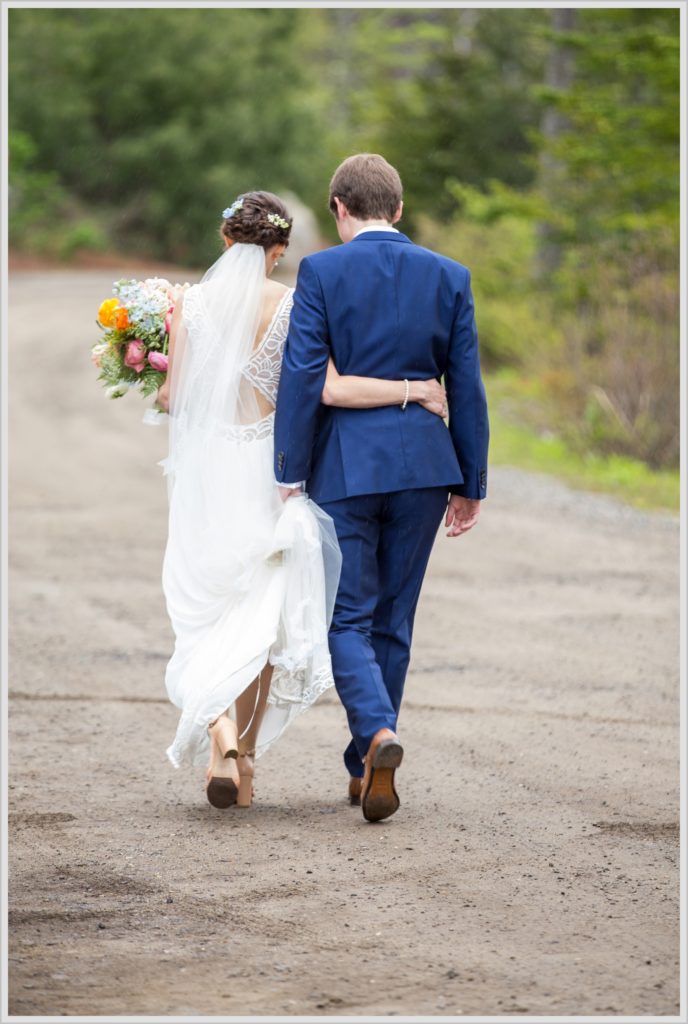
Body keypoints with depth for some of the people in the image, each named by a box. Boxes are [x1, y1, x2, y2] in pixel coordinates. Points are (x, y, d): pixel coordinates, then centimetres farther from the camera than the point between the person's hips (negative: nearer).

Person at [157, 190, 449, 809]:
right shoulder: (294, 307, -7)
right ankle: (244, 753, 14)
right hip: (268, 471, -1)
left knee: (209, 607, 8)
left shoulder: (193, 304, -2)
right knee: (264, 611, 13)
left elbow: (173, 395, -1)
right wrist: (415, 389, -10)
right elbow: (328, 388, -18)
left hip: (206, 466, 1)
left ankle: (220, 728, -17)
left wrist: (162, 389, 23)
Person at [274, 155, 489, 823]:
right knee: (393, 619, 13)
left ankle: (377, 737, -21)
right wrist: (471, 483, 12)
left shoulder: (322, 272, -5)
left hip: (344, 465, -3)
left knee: (348, 618, 3)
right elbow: (466, 386, 6)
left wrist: (290, 473, -5)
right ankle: (365, 766, 19)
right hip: (422, 465, 3)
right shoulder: (448, 276, 4)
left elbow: (302, 377, -9)